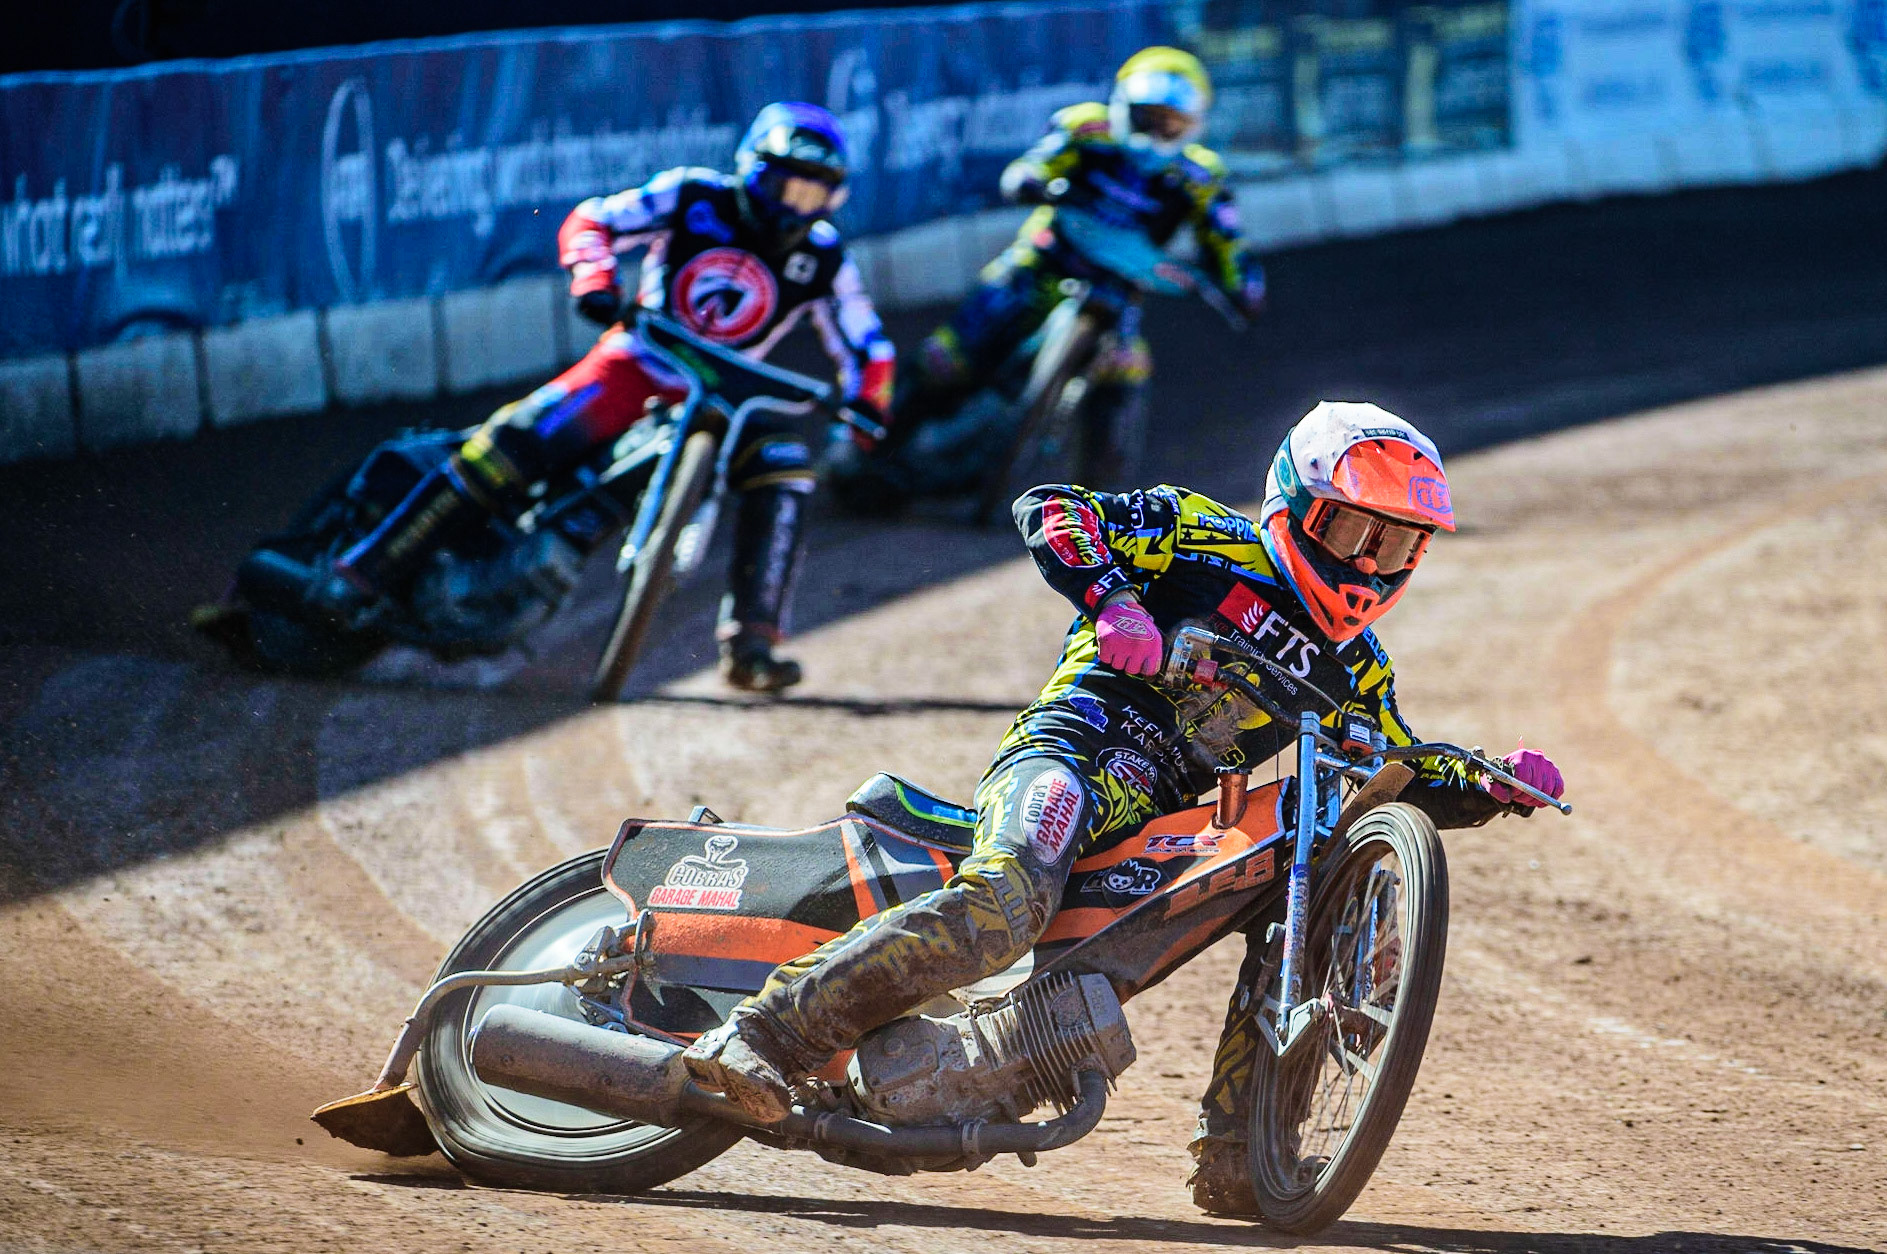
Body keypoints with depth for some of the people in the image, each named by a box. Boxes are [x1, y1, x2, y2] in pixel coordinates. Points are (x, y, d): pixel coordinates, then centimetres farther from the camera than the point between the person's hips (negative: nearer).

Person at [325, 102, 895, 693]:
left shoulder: (823, 261, -3)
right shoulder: (694, 197, -8)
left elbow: (867, 348, 4)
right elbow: (591, 221, -9)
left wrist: (866, 409, -17)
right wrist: (595, 282, -29)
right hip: (637, 363, -2)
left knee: (782, 467, -26)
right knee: (518, 439, -23)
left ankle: (750, 645, -23)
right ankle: (369, 572, -19)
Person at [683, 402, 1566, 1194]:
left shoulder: (1354, 669, 23)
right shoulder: (1216, 543, 5)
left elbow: (1405, 778, 28)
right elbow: (1048, 511, -1)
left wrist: (1491, 787, 7)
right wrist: (1110, 601, -19)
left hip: (1171, 822, 7)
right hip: (1076, 745, -7)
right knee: (1004, 905, -33)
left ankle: (1235, 1156, -4)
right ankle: (758, 1035, -36)